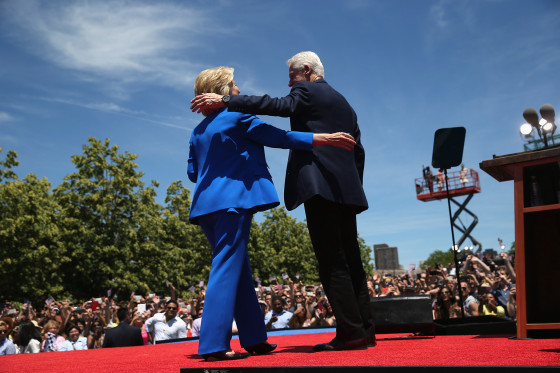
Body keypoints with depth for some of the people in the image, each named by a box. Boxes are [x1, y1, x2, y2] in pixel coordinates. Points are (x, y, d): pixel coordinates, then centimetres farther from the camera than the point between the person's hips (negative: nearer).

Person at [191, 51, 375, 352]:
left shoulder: (307, 91, 2)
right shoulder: (343, 103, 27)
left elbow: (279, 105, -16)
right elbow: (358, 151, 25)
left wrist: (225, 100, -17)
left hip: (319, 186, -9)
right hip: (346, 189, 9)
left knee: (332, 262, -8)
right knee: (350, 260, 9)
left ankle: (350, 331, -8)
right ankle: (364, 330, 11)